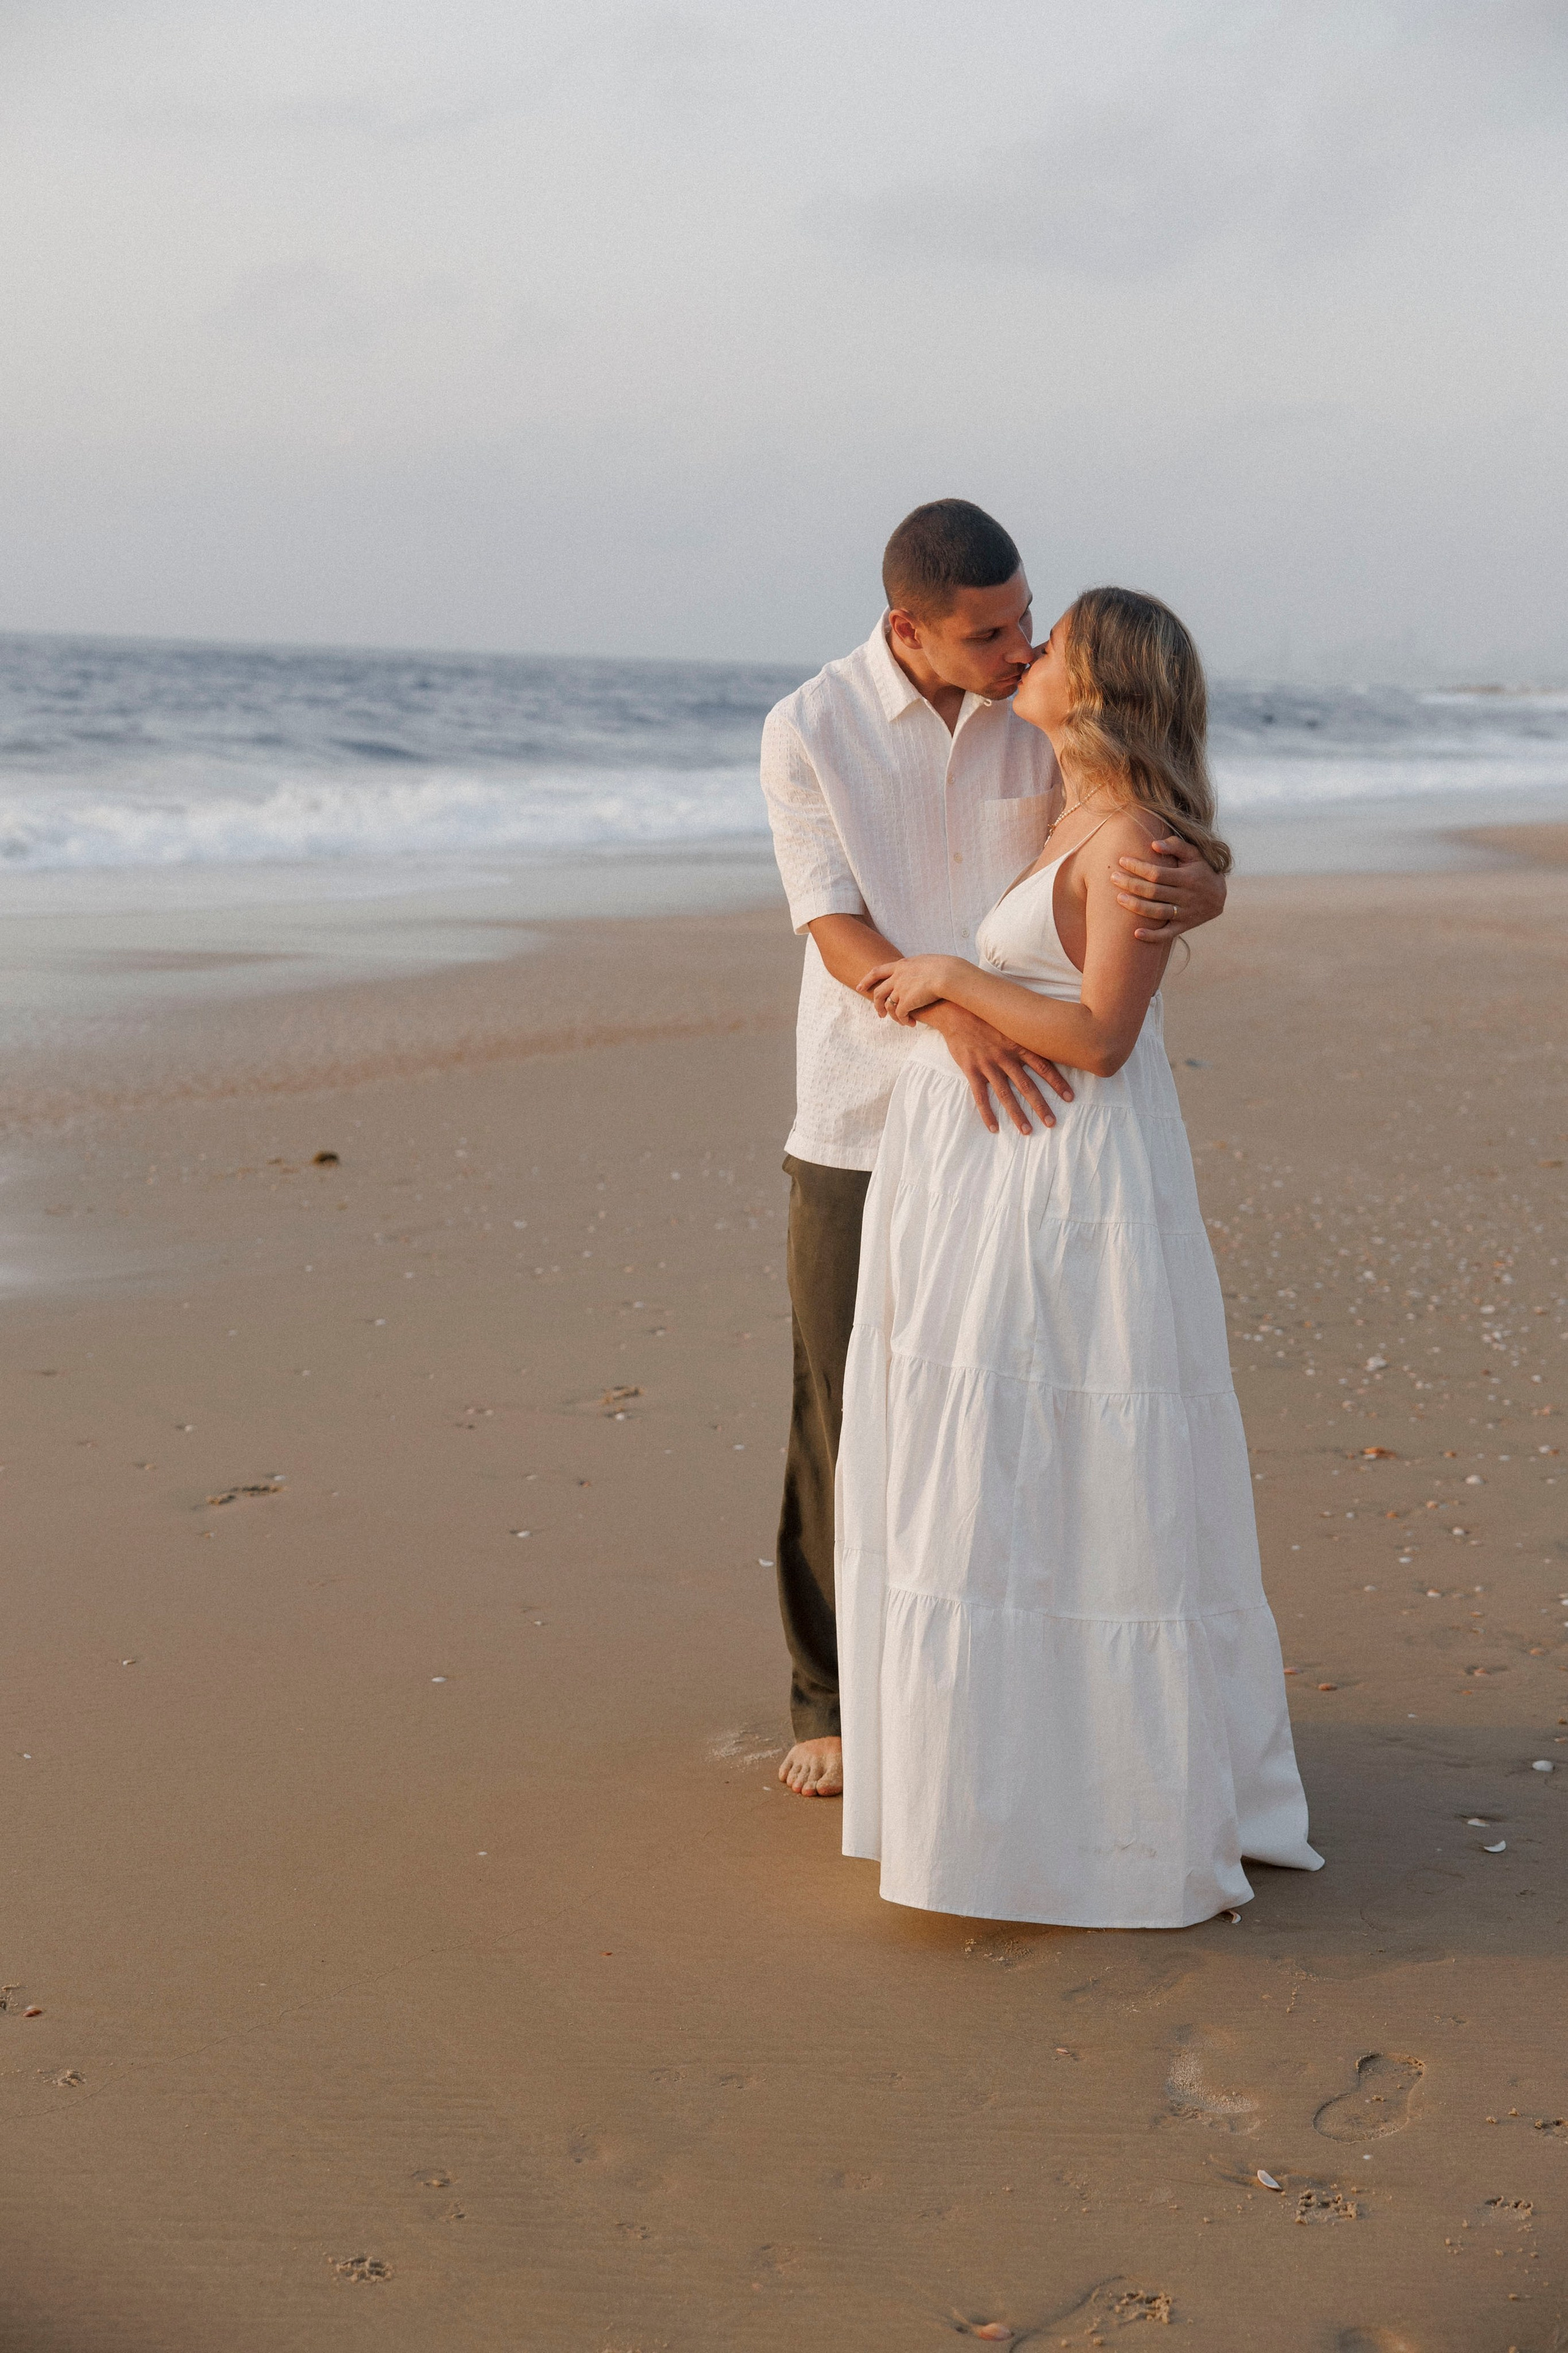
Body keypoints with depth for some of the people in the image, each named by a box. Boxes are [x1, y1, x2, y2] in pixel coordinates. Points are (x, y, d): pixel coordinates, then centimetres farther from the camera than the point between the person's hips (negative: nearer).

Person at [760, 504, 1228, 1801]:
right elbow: (836, 931, -12)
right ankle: (836, 1700, 20)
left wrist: (1190, 889, -33)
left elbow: (1192, 863, -6)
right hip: (860, 1126, -1)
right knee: (848, 1416, 5)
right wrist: (952, 1012, -33)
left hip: (1019, 1113, 1)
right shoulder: (809, 730, -6)